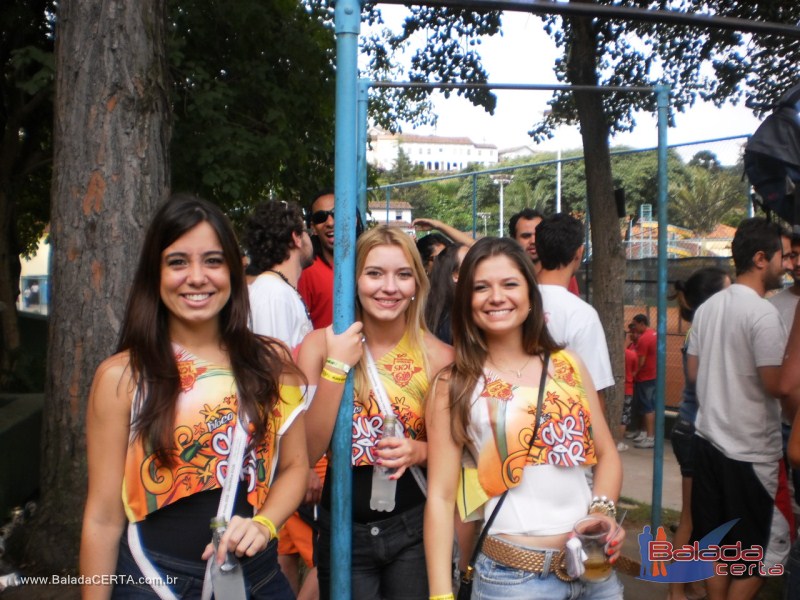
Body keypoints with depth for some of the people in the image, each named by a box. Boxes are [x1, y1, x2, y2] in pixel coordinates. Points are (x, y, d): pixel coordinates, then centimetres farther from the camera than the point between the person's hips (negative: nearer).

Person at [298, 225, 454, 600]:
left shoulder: (438, 355, -8)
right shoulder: (320, 345, -8)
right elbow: (306, 451, -13)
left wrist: (421, 452, -16)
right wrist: (336, 368, -21)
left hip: (413, 529, 0)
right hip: (342, 531, 0)